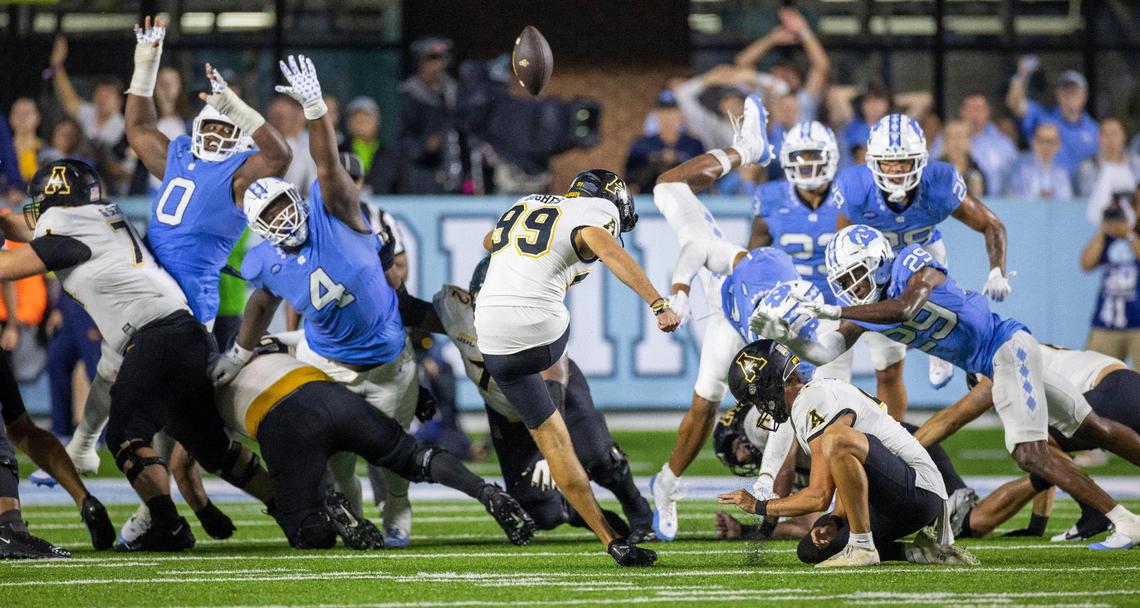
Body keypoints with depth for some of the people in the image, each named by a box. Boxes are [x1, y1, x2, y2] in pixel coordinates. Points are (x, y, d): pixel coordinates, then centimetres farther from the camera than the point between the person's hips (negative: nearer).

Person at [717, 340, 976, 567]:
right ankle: (919, 552, 8)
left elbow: (819, 496, -17)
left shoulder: (814, 403, -15)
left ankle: (862, 546, -23)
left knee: (837, 440, -31)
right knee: (812, 550, 9)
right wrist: (835, 522, -2)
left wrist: (758, 506, -5)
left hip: (918, 490, -10)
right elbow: (849, 482, 17)